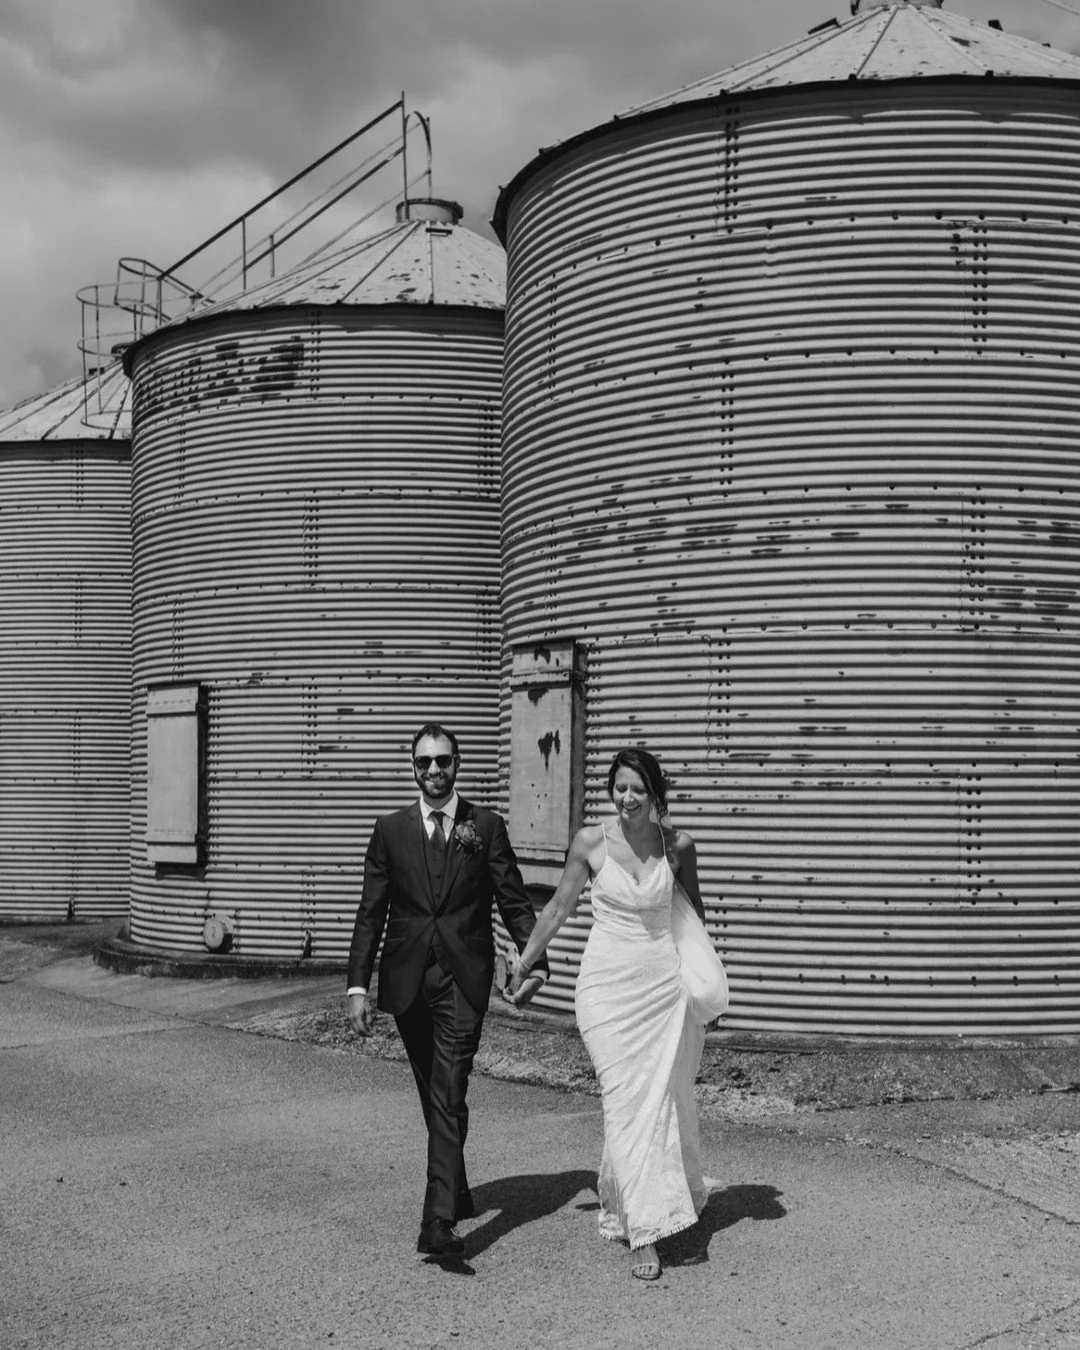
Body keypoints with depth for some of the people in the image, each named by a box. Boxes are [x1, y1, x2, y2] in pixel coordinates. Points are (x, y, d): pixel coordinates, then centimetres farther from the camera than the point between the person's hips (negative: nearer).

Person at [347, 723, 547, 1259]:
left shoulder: (486, 827, 3)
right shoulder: (390, 830, 7)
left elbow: (514, 901, 2)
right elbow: (370, 913, 5)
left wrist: (535, 961, -11)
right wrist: (358, 985, -2)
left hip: (463, 978, -3)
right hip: (407, 979, 3)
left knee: (448, 1096, -11)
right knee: (435, 1097, 13)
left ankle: (439, 1221, -16)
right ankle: (456, 1192, 31)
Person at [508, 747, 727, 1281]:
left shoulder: (679, 845, -1)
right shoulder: (591, 841, -5)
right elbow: (558, 907, 4)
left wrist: (700, 972, 24)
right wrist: (523, 967, 5)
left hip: (664, 983, 2)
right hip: (608, 985, -2)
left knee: (661, 1097, 5)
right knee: (625, 1102, -5)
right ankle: (643, 1233, 3)